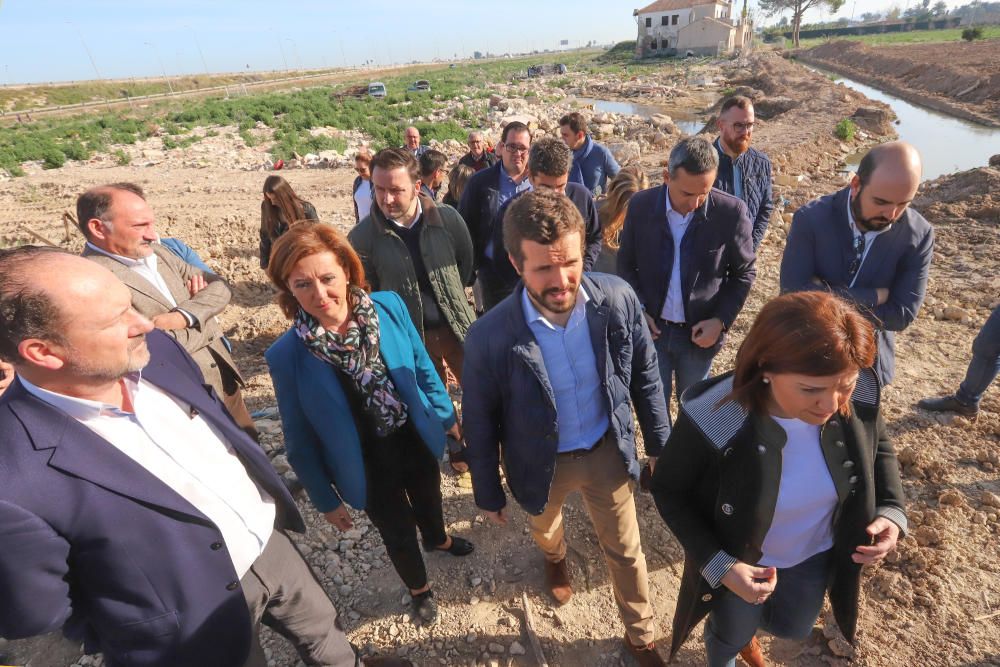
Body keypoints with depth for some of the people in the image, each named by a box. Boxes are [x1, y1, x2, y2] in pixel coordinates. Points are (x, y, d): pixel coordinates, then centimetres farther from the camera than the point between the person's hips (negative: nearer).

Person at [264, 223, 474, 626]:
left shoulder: (389, 306, -21)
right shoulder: (286, 355, -25)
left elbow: (422, 366, -4)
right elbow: (300, 440, -12)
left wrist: (446, 415, 6)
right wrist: (325, 499, -3)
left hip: (417, 439, 3)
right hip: (369, 466, -2)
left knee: (429, 499, 32)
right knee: (398, 532, 23)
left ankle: (437, 539, 69)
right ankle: (419, 588, 57)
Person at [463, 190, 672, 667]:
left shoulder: (618, 298, -23)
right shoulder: (489, 338, -30)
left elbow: (645, 376, -5)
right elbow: (480, 424, -13)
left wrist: (660, 444, 5)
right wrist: (488, 492, 0)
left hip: (608, 450, 1)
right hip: (544, 463, 0)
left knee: (626, 550, 21)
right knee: (544, 528, 31)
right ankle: (555, 558, 70)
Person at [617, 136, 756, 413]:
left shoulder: (731, 212, -14)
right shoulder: (640, 205, -10)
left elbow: (744, 272, -1)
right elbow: (626, 263, 2)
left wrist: (721, 320, -12)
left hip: (700, 332, 0)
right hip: (652, 327, 1)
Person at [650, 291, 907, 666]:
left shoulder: (860, 396, -26)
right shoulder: (712, 420, -39)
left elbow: (878, 447, -2)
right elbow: (668, 490, -21)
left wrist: (891, 510, -18)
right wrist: (718, 565, -28)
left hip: (818, 554, 4)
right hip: (739, 563, -3)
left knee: (793, 629, 33)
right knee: (731, 637, 27)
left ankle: (746, 627, 68)